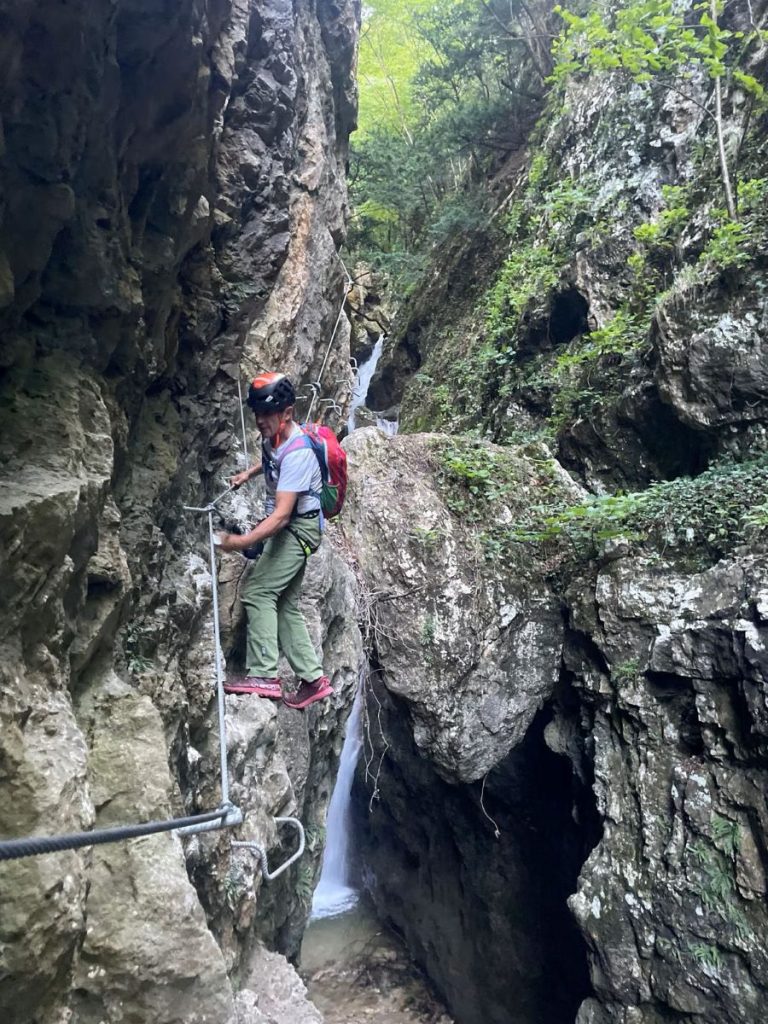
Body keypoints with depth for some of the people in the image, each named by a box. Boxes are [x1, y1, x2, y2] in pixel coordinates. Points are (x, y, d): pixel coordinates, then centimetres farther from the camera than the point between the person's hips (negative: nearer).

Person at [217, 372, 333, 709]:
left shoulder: (297, 453, -26)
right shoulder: (274, 435, 2)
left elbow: (282, 514, -32)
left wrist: (242, 541, -39)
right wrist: (248, 473, 15)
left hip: (298, 527, -10)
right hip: (286, 528, 10)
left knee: (258, 591, -16)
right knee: (285, 604, 9)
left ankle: (263, 675, -13)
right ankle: (313, 678, 15)